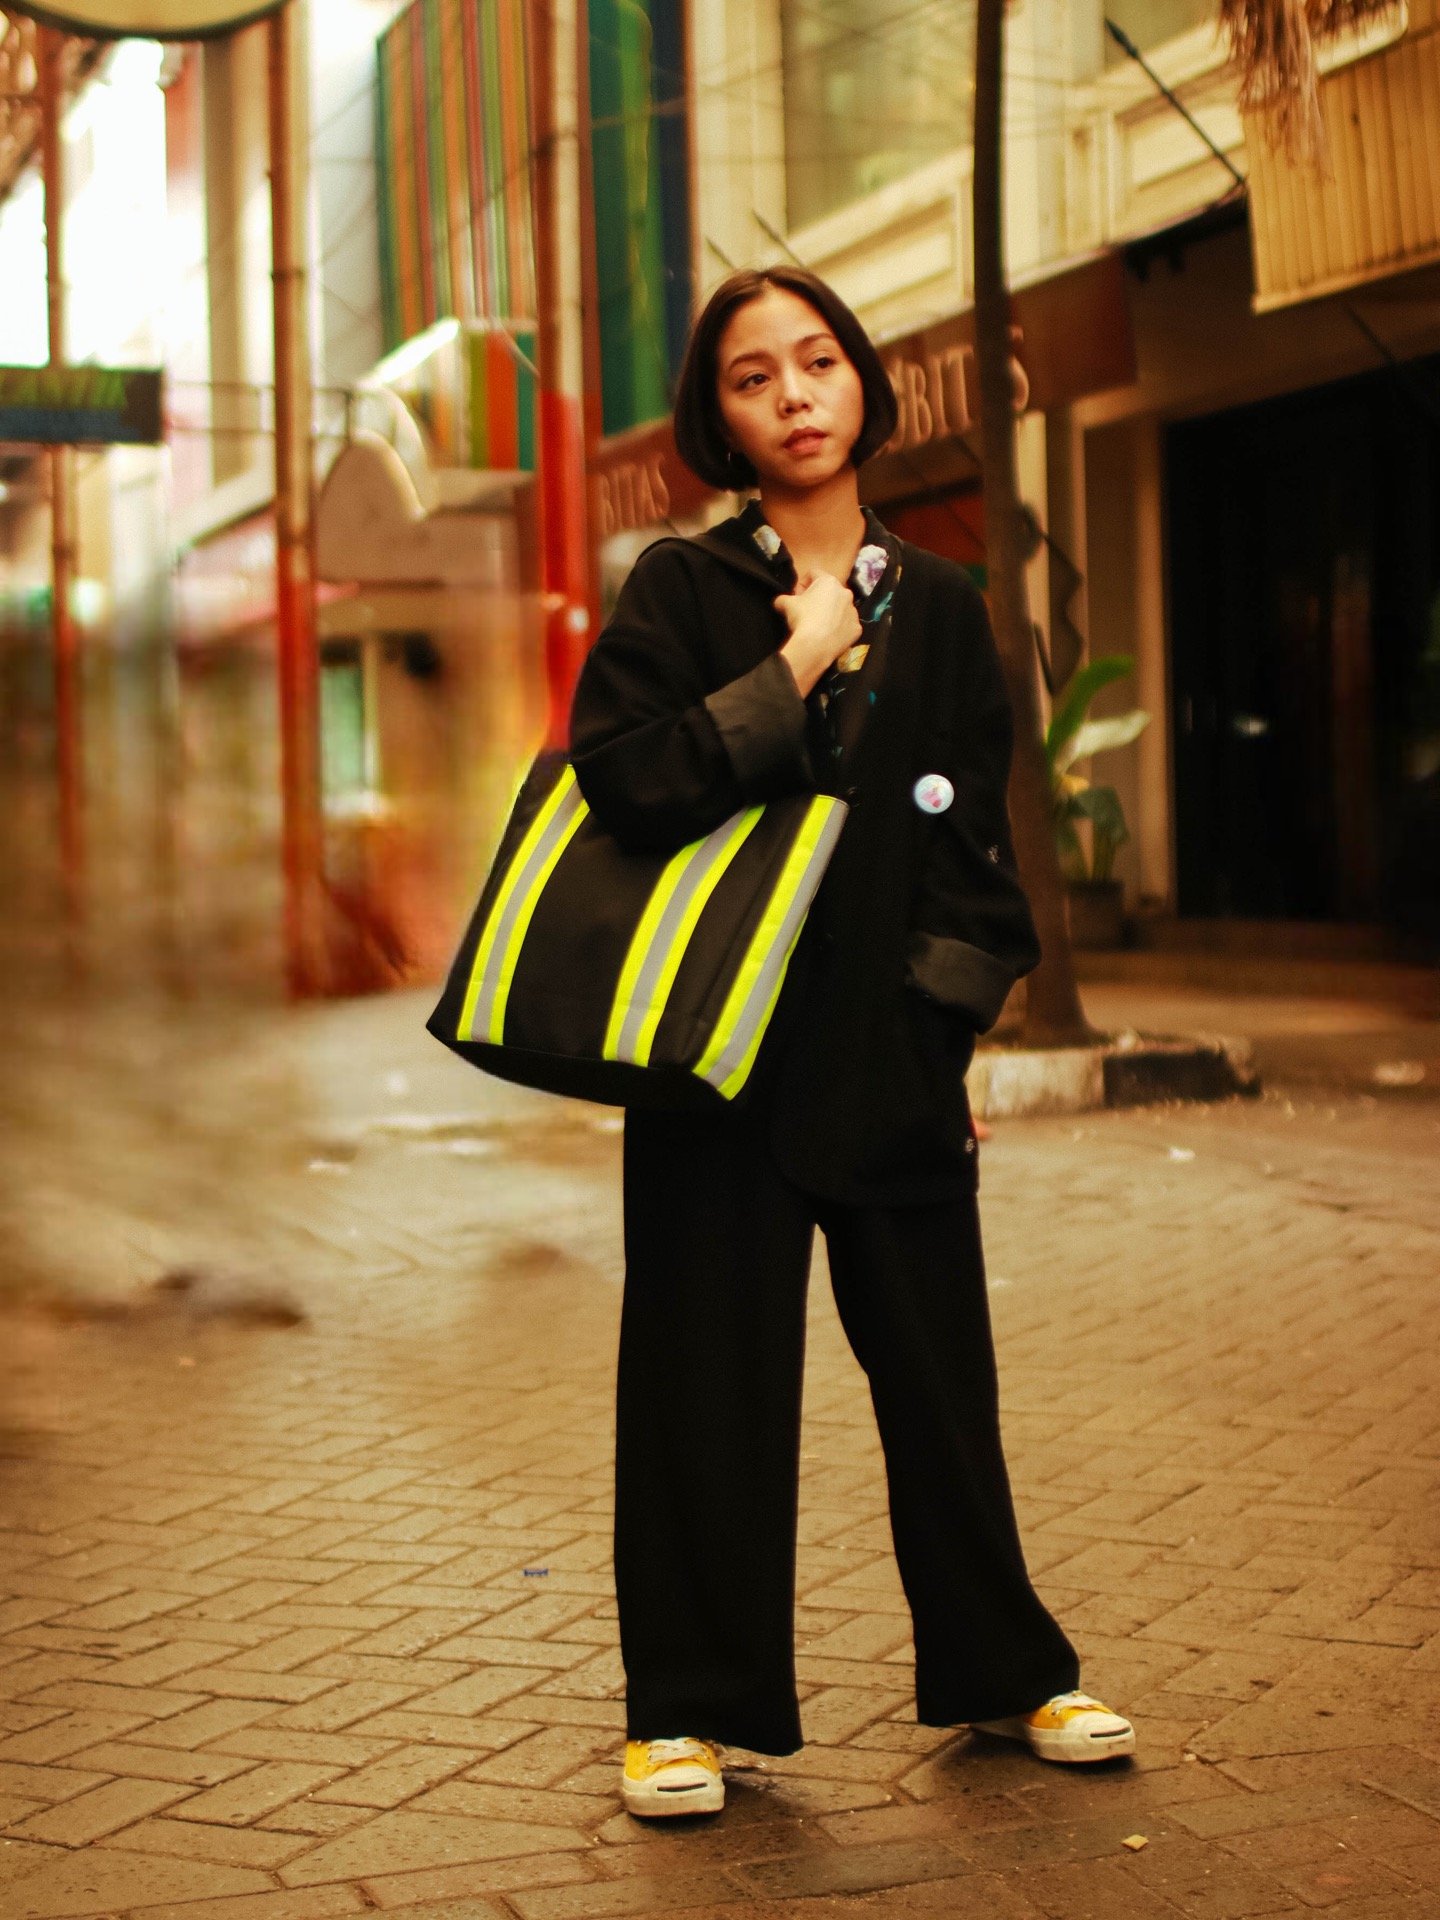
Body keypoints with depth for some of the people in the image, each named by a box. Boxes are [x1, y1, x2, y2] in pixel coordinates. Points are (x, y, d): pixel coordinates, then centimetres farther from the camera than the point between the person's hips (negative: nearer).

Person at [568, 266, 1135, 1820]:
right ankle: (691, 1707, 15)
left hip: (893, 1052, 3)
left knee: (940, 1372, 10)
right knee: (713, 1384, 3)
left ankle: (1002, 1672, 25)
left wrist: (954, 1009, 1)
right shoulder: (681, 589, 0)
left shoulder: (941, 609, 9)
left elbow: (972, 835, 11)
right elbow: (624, 779, -15)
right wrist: (791, 670, -13)